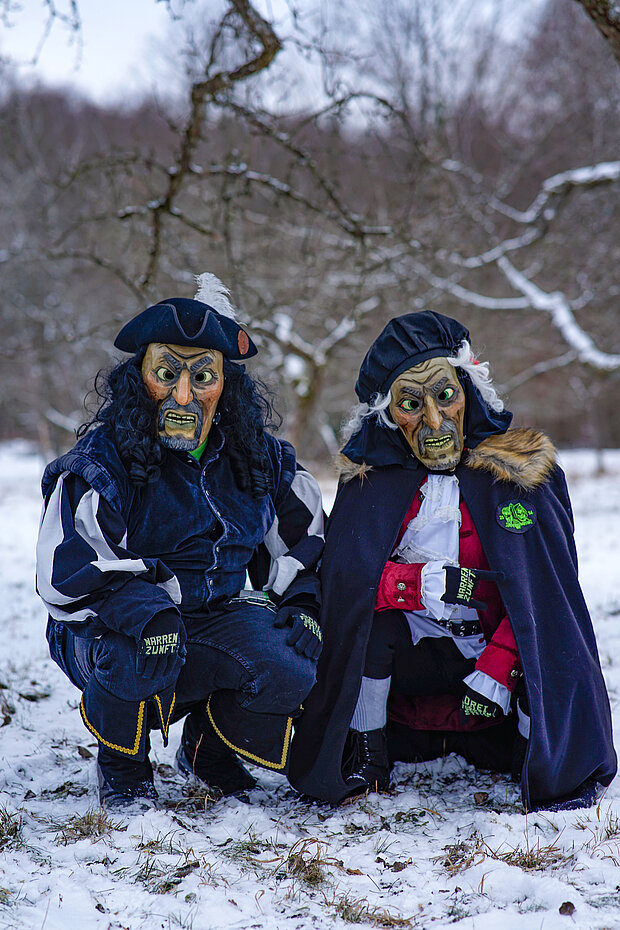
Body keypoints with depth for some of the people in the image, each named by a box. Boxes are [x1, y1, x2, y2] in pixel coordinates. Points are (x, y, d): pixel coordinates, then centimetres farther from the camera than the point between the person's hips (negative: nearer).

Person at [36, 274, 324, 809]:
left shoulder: (258, 458, 3)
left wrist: (301, 604, -1)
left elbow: (303, 535, 17)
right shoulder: (99, 463, -13)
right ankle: (122, 766, -7)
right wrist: (139, 607, -36)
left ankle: (207, 744, 9)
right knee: (142, 644, -40)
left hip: (219, 617, 4)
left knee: (290, 673, -25)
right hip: (106, 627, -4)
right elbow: (64, 574, -19)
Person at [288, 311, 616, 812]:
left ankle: (553, 761, 4)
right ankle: (365, 749, -8)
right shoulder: (371, 477, -6)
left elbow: (545, 590, -13)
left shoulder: (523, 470, -11)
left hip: (498, 652, -1)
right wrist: (421, 584, -29)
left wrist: (494, 673, -22)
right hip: (411, 653, 1)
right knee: (369, 602, -28)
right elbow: (341, 577, -14)